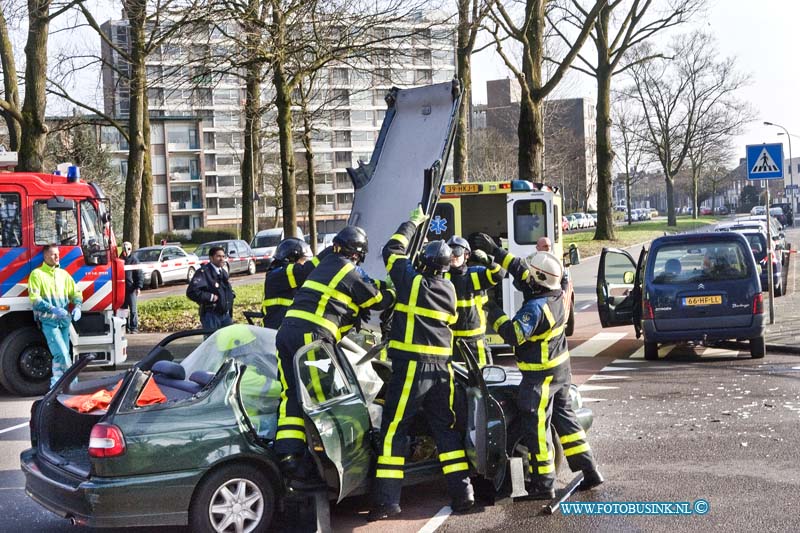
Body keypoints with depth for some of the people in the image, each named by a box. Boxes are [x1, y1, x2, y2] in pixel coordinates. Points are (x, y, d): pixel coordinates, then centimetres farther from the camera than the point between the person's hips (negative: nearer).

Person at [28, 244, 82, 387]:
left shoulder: (63, 274, 15)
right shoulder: (37, 274, -1)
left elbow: (75, 293, 16)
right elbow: (34, 299, -10)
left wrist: (77, 307, -6)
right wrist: (53, 309, -23)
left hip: (64, 320, 6)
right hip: (49, 321, -6)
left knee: (63, 354, 6)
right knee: (62, 353, -14)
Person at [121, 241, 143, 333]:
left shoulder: (134, 260, -2)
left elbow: (139, 275, -5)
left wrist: (139, 287, -14)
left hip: (131, 289, -5)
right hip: (122, 289, 5)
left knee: (133, 310, -4)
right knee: (124, 309, 9)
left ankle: (134, 328, -1)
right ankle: (126, 327, 16)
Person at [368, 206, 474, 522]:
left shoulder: (412, 280, -8)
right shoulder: (449, 289, 8)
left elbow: (392, 250, 7)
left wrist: (413, 223, 20)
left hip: (411, 366, -6)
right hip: (442, 367, 6)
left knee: (394, 430, -2)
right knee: (446, 429, 14)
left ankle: (387, 499, -4)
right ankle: (462, 493, 13)